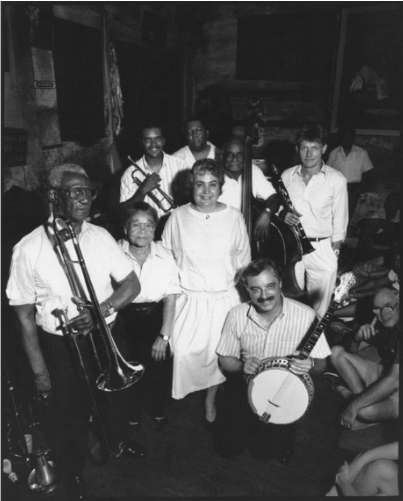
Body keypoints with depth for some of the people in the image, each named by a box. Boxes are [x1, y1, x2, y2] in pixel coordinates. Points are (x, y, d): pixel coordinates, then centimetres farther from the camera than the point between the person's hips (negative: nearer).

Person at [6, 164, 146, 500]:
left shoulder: (100, 237, -7)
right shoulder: (29, 249, -17)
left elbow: (132, 284, -5)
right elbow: (25, 317, -11)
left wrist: (101, 309, -23)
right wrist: (39, 372, -9)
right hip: (61, 347, -3)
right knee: (67, 416, 18)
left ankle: (115, 441, 63)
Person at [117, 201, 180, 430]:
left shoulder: (165, 257, -5)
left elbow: (170, 298, -4)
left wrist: (164, 335, -8)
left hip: (156, 318, 1)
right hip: (125, 318, -1)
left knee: (159, 366, 2)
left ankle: (158, 408, 36)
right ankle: (133, 410, 30)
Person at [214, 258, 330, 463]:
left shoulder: (305, 315, -19)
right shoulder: (237, 315, -12)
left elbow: (321, 364, -8)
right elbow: (225, 360, 0)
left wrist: (310, 365, -31)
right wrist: (242, 366, -22)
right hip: (246, 386, 2)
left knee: (265, 450, -10)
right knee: (227, 447, -3)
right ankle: (250, 425, 28)